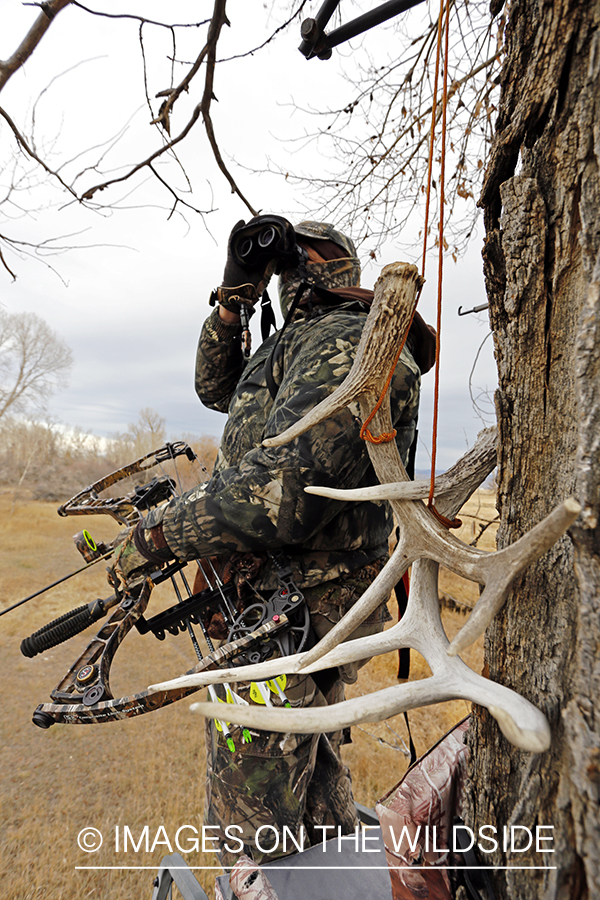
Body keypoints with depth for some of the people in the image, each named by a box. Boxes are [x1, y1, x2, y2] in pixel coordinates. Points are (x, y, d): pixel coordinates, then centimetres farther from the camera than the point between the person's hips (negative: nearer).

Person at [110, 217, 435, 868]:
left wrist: (157, 532, -19)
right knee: (312, 767, 29)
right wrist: (233, 297, 12)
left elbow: (282, 490, -31)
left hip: (293, 613, -11)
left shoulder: (350, 345, -19)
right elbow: (217, 386, 26)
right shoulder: (297, 349, 15)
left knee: (252, 824, 5)